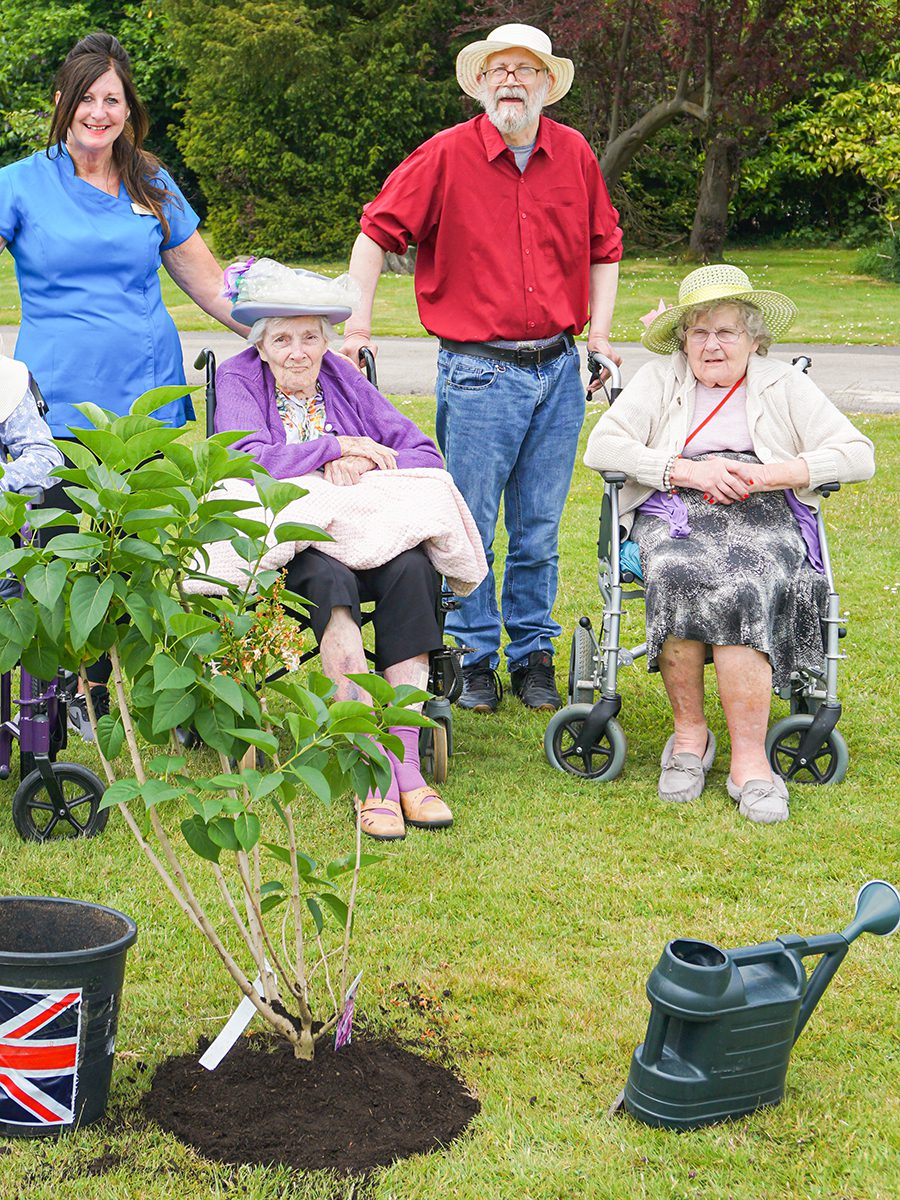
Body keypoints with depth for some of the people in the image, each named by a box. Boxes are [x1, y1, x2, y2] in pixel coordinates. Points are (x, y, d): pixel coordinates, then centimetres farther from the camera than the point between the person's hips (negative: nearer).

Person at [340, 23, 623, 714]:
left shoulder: (575, 156, 7)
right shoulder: (447, 156, -4)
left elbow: (603, 246, 19)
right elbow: (378, 230, 1)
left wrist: (600, 332, 11)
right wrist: (357, 325, -3)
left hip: (559, 371, 3)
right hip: (477, 372, -3)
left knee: (539, 528, 10)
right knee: (470, 526, 2)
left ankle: (534, 654, 23)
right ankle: (474, 657, 17)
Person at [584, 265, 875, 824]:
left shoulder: (785, 385, 17)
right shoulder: (659, 380, 17)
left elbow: (858, 454, 5)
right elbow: (601, 448, 2)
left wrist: (767, 474, -9)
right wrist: (689, 470, -10)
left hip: (765, 513, 0)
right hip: (674, 514, 1)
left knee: (742, 587, -34)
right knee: (681, 575, -35)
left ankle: (749, 758, -32)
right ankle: (689, 731, -20)